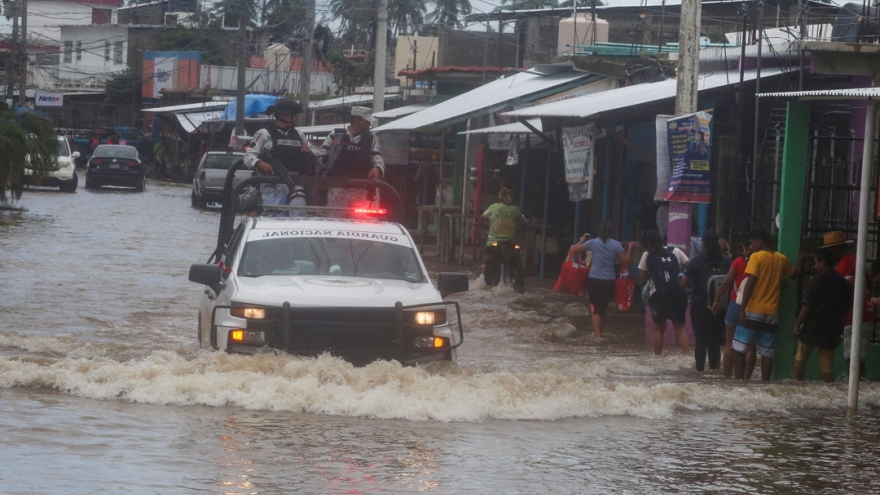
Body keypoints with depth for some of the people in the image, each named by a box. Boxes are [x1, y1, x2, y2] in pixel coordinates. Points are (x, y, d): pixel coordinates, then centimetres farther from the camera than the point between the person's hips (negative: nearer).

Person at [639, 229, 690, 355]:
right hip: (678, 292, 2)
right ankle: (687, 354, -7)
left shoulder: (648, 255, 4)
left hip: (659, 294, -2)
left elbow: (642, 276, 3)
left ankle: (658, 357, 13)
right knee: (680, 327, 9)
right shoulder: (675, 251, 9)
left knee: (659, 328, 12)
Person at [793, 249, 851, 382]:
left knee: (800, 360, 11)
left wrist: (797, 324, -9)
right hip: (831, 331, 5)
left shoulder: (819, 280, -11)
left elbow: (807, 306, -15)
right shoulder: (843, 283, 8)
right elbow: (847, 308, 14)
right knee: (827, 366, 5)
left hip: (812, 328, -5)